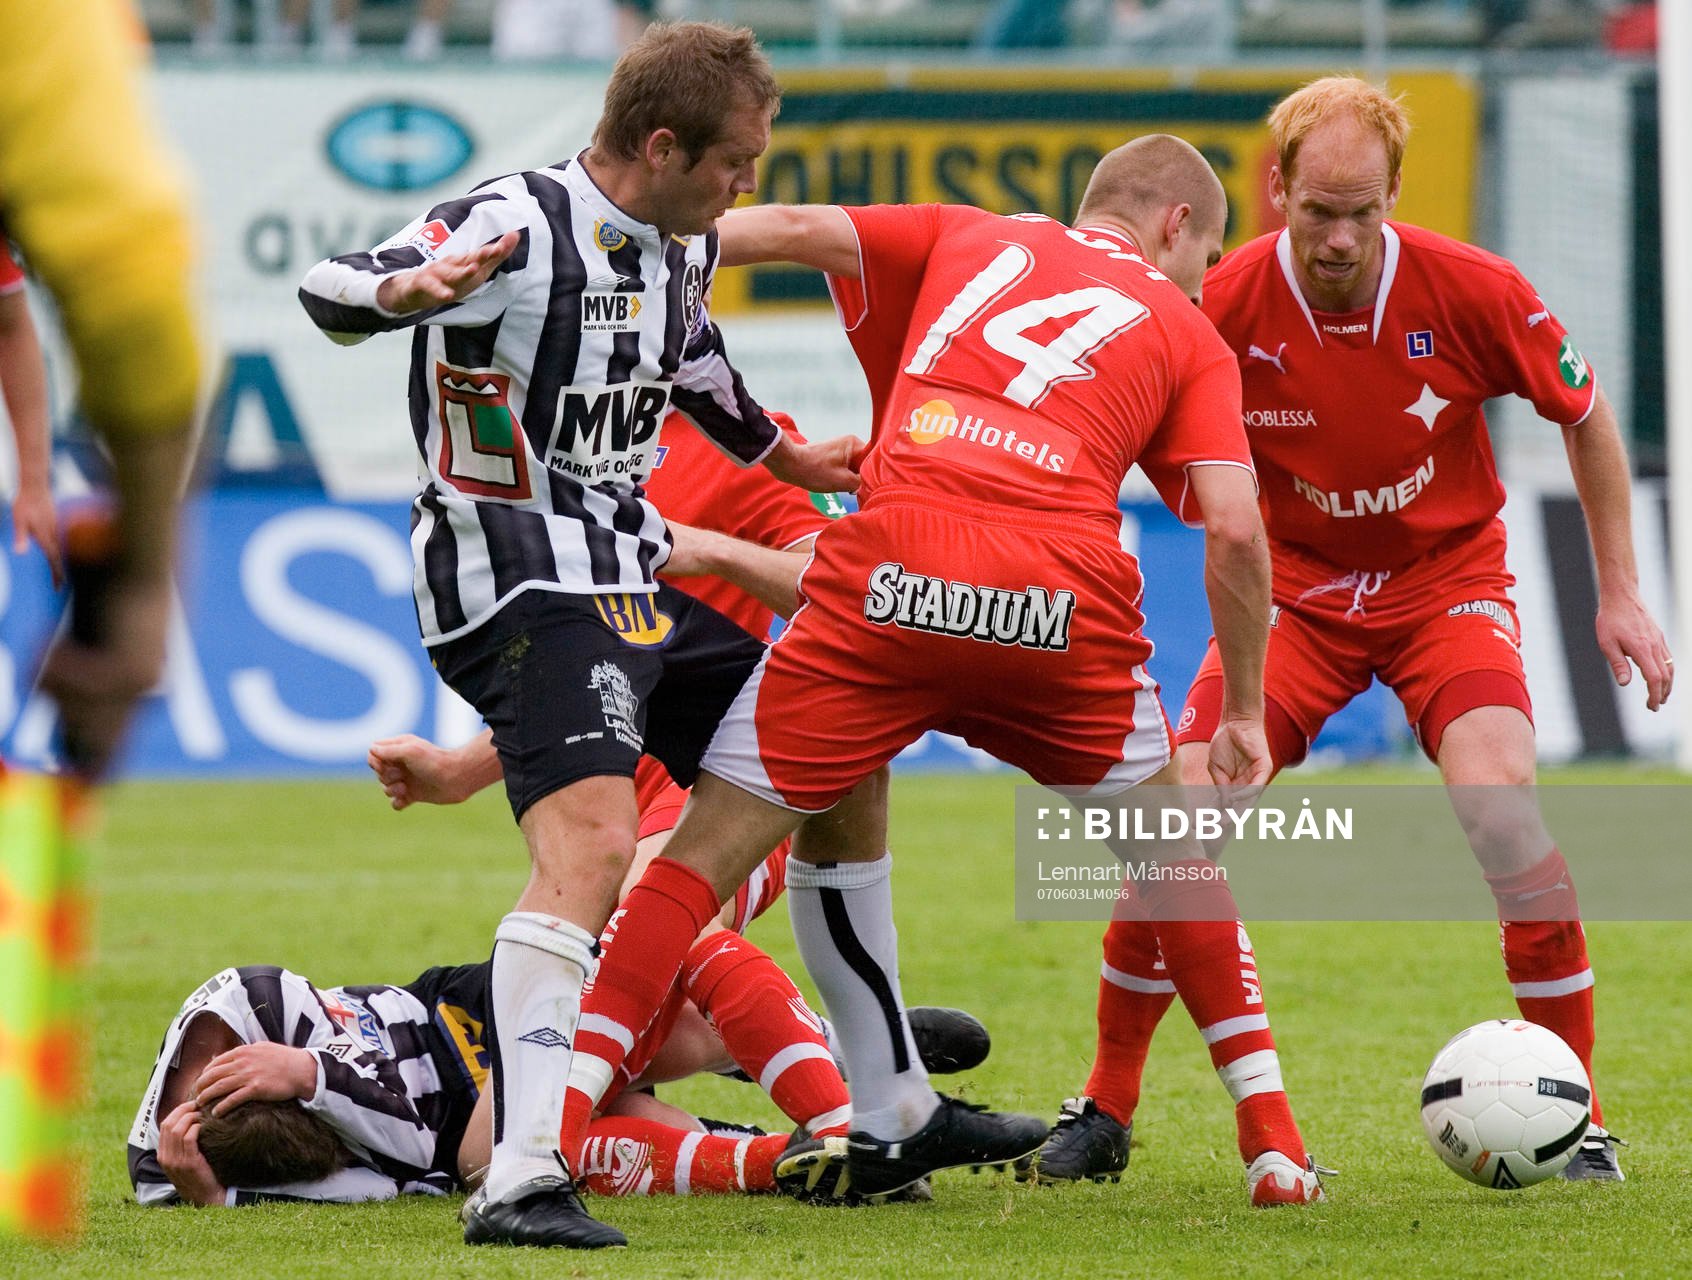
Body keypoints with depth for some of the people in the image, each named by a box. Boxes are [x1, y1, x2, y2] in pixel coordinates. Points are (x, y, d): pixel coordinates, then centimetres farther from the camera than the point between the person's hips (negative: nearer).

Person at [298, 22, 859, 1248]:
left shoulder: (686, 246, 8)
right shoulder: (512, 230, -18)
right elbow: (329, 292, -27)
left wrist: (783, 456, 42)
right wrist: (412, 285, -49)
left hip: (639, 575, 10)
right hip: (522, 587, -10)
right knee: (591, 846, -28)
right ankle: (522, 1180, -35)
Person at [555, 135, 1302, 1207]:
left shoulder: (969, 241, 27)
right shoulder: (1187, 334, 22)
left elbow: (793, 228, 11)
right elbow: (1235, 527, 9)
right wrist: (1246, 715, 19)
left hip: (893, 580, -1)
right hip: (1066, 600, 1)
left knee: (712, 844, 13)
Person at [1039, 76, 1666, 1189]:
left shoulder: (1471, 291, -19)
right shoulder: (1225, 307, -19)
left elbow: (1587, 416, -1)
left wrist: (1620, 592, -1)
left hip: (1449, 578, -1)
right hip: (1296, 590, 1)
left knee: (1500, 806, -26)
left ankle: (1576, 1118, -11)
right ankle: (1105, 1111, 6)